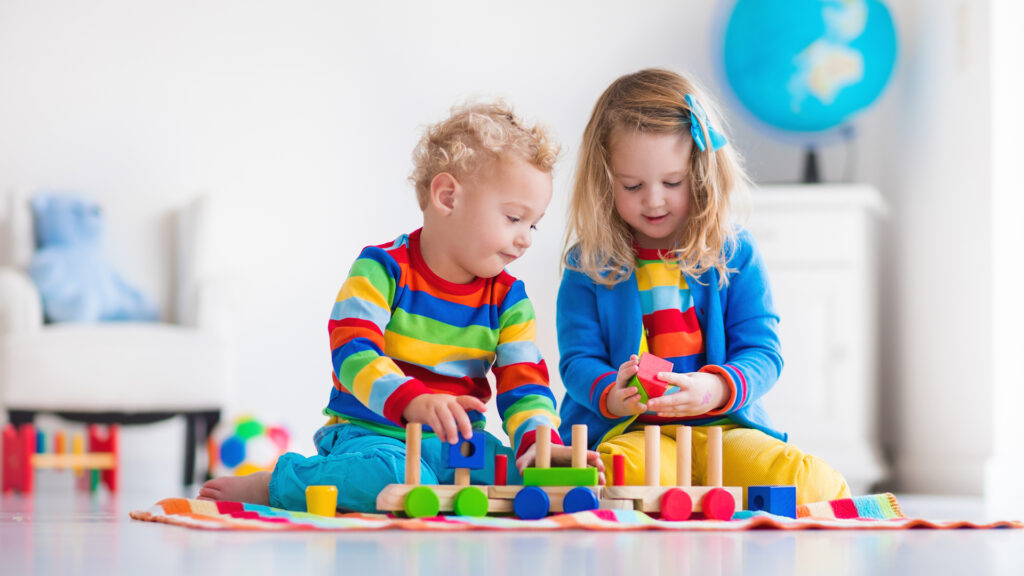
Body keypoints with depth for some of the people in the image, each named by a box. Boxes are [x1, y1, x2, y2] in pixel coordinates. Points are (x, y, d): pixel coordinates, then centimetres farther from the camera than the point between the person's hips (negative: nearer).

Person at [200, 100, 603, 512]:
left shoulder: (507, 298, 8)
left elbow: (524, 385, 2)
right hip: (369, 434, -6)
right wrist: (415, 401, -41)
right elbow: (353, 353, -22)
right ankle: (271, 485, -14)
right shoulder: (382, 269, -9)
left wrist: (541, 440, -21)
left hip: (454, 444, 6)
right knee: (399, 478, -39)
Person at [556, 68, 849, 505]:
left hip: (725, 428, 1)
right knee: (630, 473, -38)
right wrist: (612, 395, -23)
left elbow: (762, 353, 2)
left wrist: (715, 389, -22)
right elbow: (578, 361, 3)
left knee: (812, 484, -28)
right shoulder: (588, 266, 6)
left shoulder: (735, 256, 8)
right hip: (625, 432, -1)